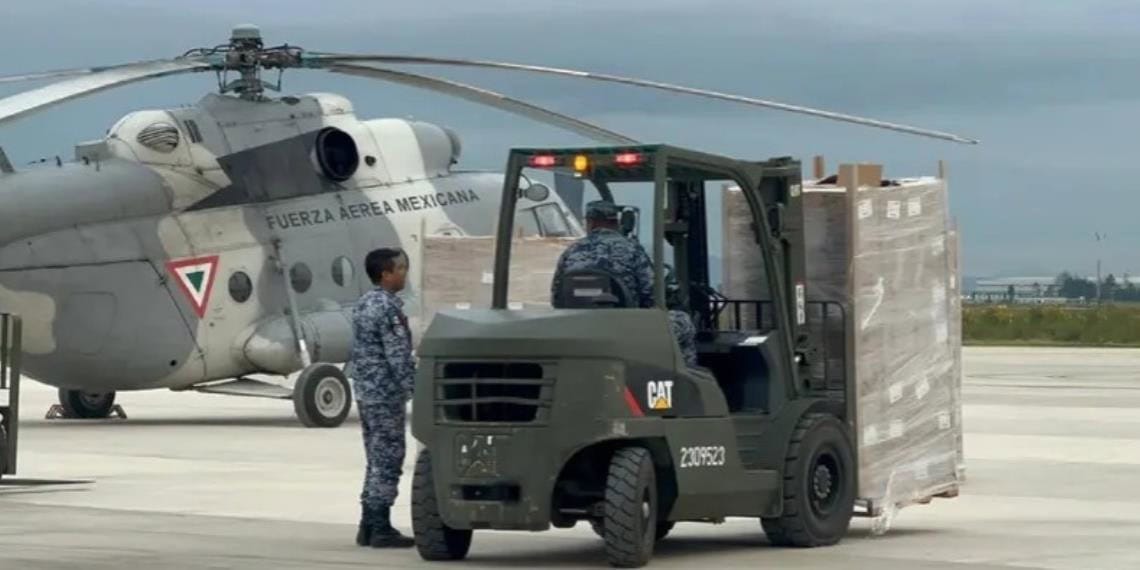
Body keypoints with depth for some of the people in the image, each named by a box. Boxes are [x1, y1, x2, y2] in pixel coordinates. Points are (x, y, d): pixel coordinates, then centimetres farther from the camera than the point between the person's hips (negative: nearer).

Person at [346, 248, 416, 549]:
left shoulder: (363, 304, 13)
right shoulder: (389, 307, -16)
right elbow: (399, 356, -19)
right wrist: (416, 390, -17)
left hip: (364, 392, 9)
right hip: (386, 395, -9)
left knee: (376, 459, 14)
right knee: (388, 460, -5)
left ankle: (368, 525, 16)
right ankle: (380, 528, -4)